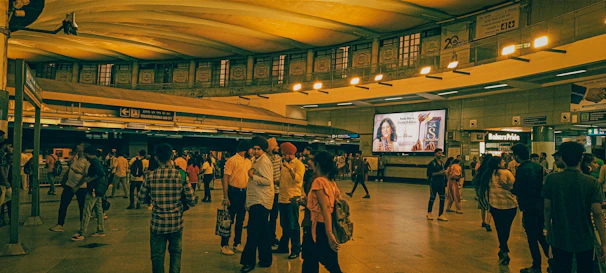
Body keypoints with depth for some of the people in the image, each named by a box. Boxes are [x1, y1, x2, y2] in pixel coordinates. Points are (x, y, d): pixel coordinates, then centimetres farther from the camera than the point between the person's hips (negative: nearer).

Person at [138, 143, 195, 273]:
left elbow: (141, 199, 2)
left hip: (157, 223, 0)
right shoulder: (181, 175, -10)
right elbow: (191, 200, -7)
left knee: (157, 255, 13)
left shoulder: (150, 176, -9)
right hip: (176, 223, 1)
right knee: (176, 252, 17)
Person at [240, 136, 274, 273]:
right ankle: (265, 260, 21)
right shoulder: (258, 161, 18)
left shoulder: (264, 161, -13)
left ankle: (249, 261, -3)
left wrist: (252, 176, -19)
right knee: (262, 232, 13)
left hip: (260, 202, -10)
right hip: (257, 201, 10)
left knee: (253, 232, -8)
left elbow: (268, 181, -21)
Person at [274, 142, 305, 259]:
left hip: (292, 199, -8)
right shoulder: (285, 163, 15)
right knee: (284, 225, 16)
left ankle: (296, 250, 5)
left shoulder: (298, 164, -8)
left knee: (293, 225, -3)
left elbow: (298, 179, -23)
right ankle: (283, 247, 27)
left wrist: (290, 168, -28)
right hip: (283, 198, 8)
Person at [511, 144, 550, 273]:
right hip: (541, 205, 7)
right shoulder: (539, 166, 4)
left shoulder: (522, 169, -20)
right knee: (540, 234, 22)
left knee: (532, 237, 4)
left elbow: (517, 190, -19)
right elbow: (544, 184, 10)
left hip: (530, 208, -7)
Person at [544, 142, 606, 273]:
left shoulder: (551, 179, -11)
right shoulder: (592, 183, -14)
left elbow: (547, 208, -5)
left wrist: (548, 230, 9)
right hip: (584, 241, 0)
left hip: (559, 239, 1)